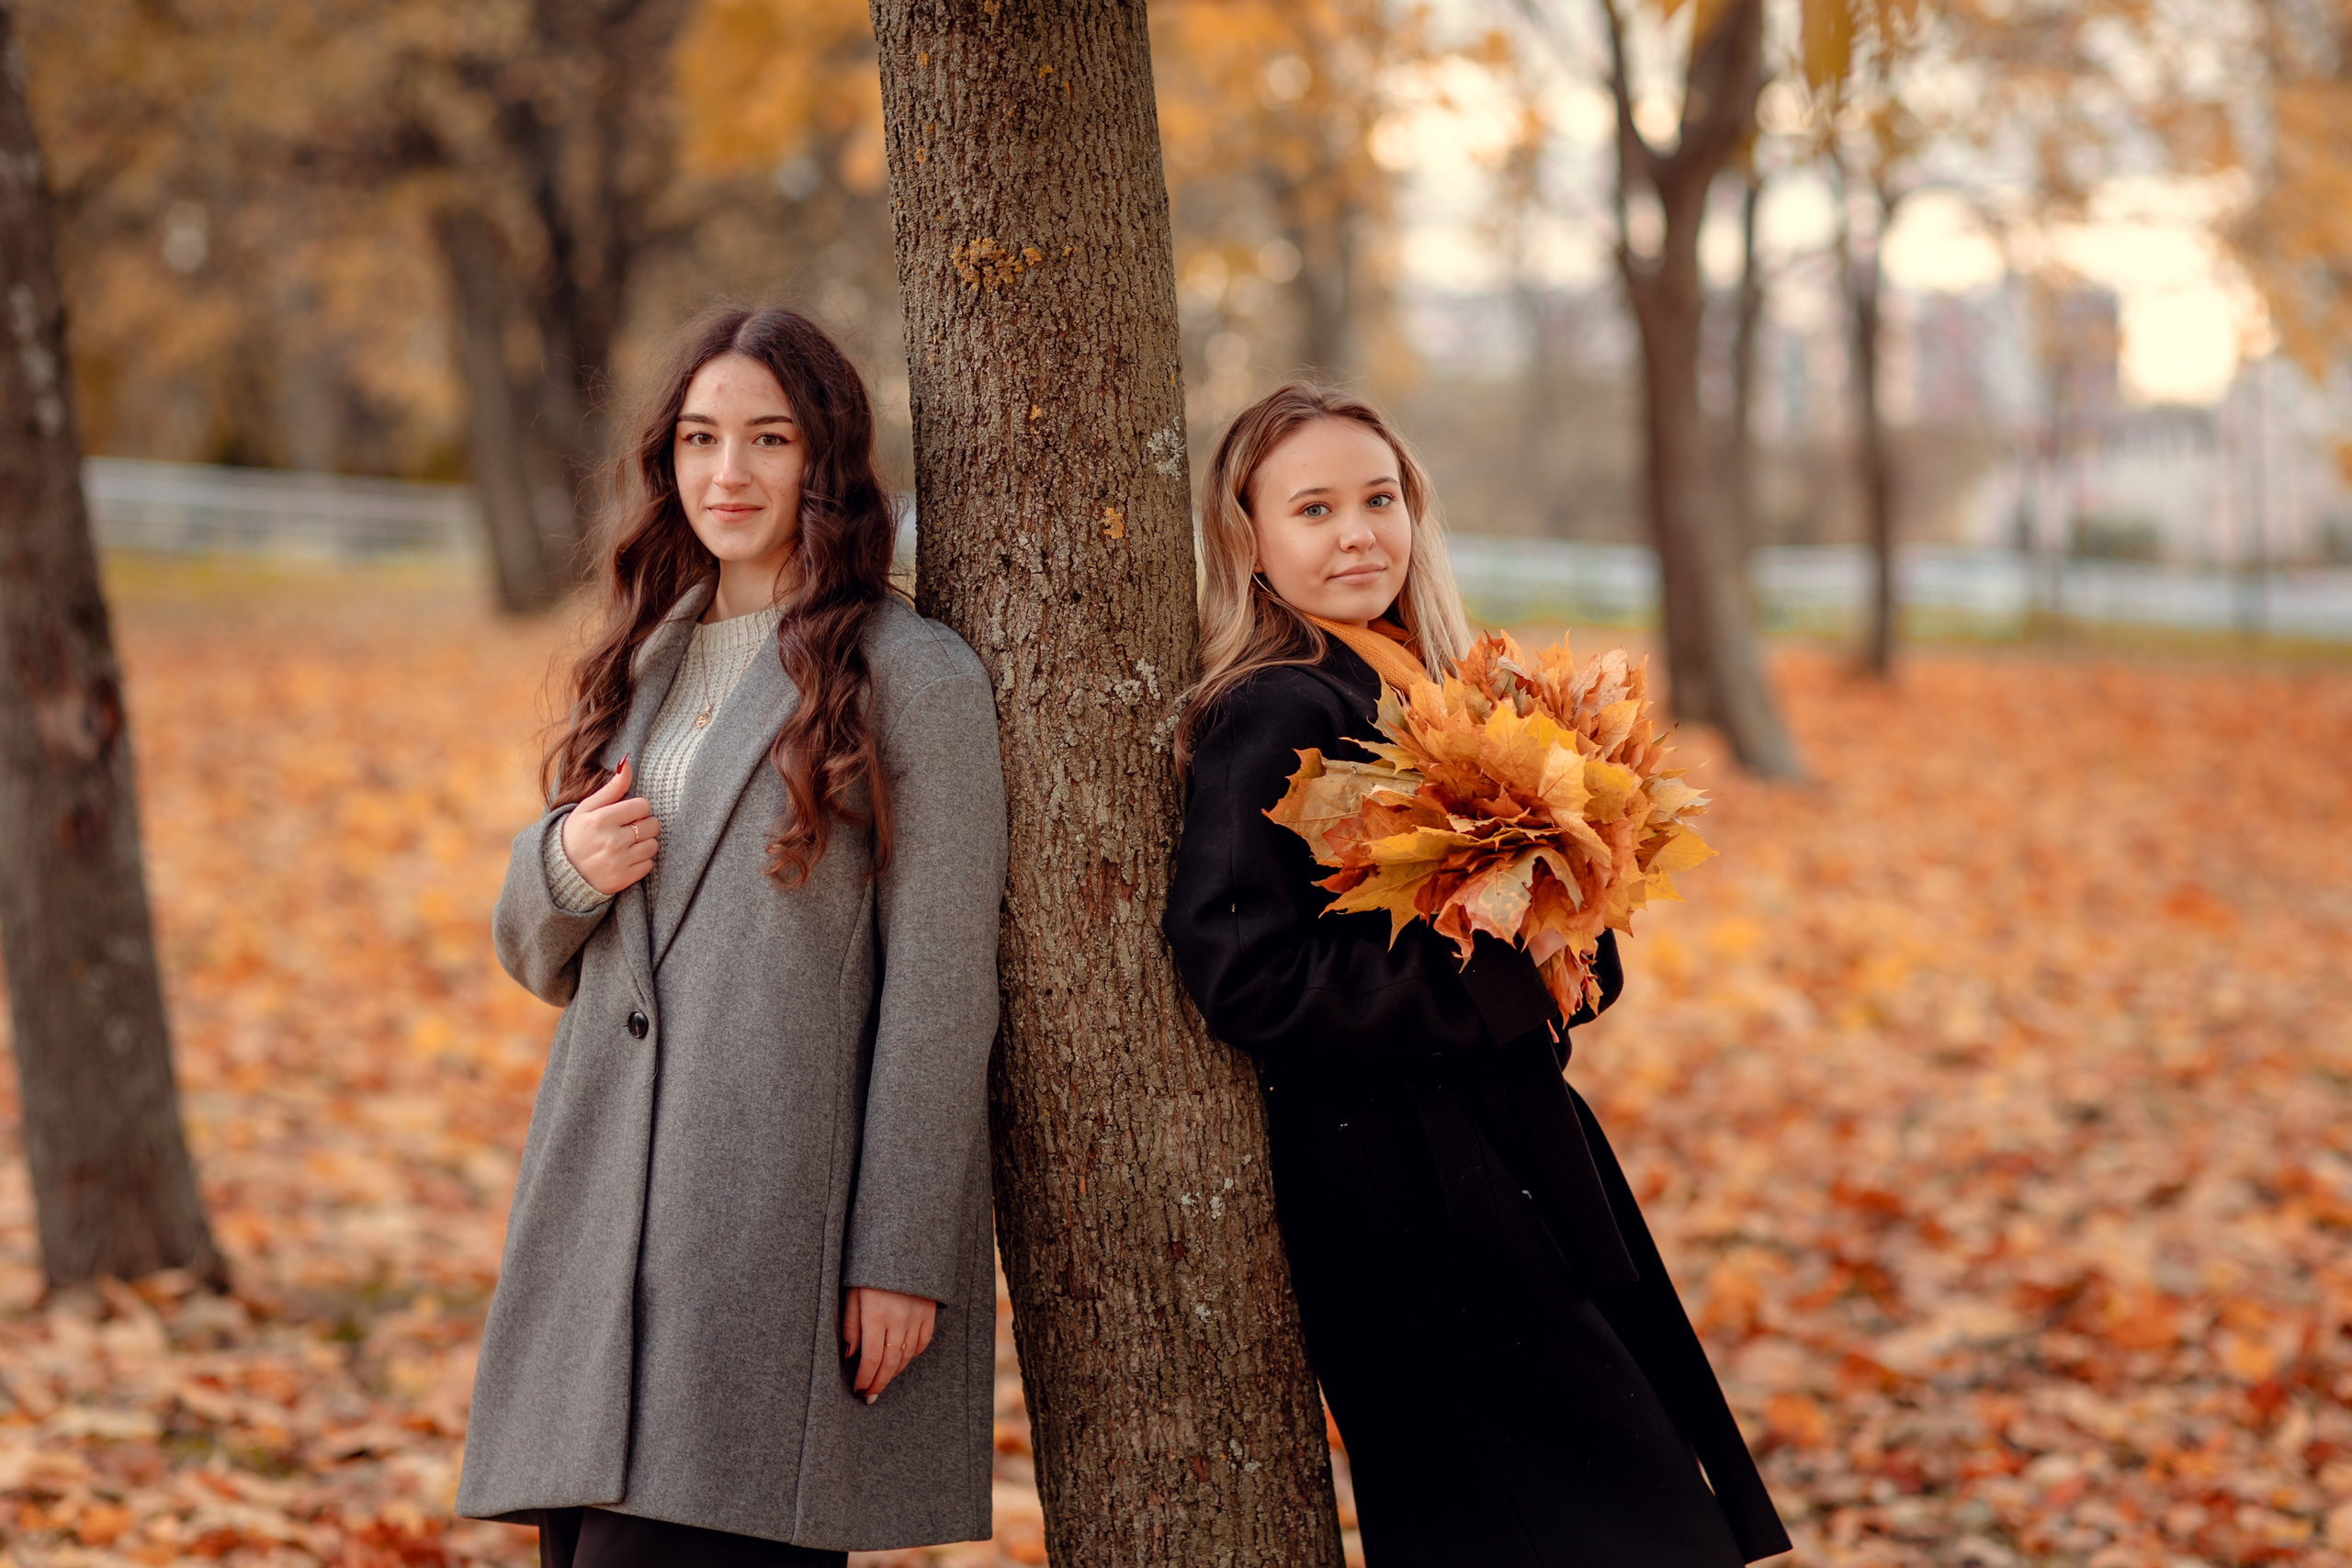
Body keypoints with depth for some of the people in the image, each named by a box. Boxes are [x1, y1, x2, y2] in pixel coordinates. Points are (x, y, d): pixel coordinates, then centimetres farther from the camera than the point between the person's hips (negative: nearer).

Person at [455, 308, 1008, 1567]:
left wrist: (903, 1253, -12)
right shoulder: (643, 665, 18)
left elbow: (939, 988, -6)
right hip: (607, 1207, 6)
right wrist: (564, 869, 0)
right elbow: (537, 959, 23)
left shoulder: (912, 675, -2)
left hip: (785, 1215, -6)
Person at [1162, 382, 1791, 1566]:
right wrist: (1492, 988, -18)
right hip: (1409, 1192, -9)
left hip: (1508, 1148, 9)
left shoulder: (1418, 683, 12)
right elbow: (1247, 974, -23)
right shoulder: (1272, 717, -15)